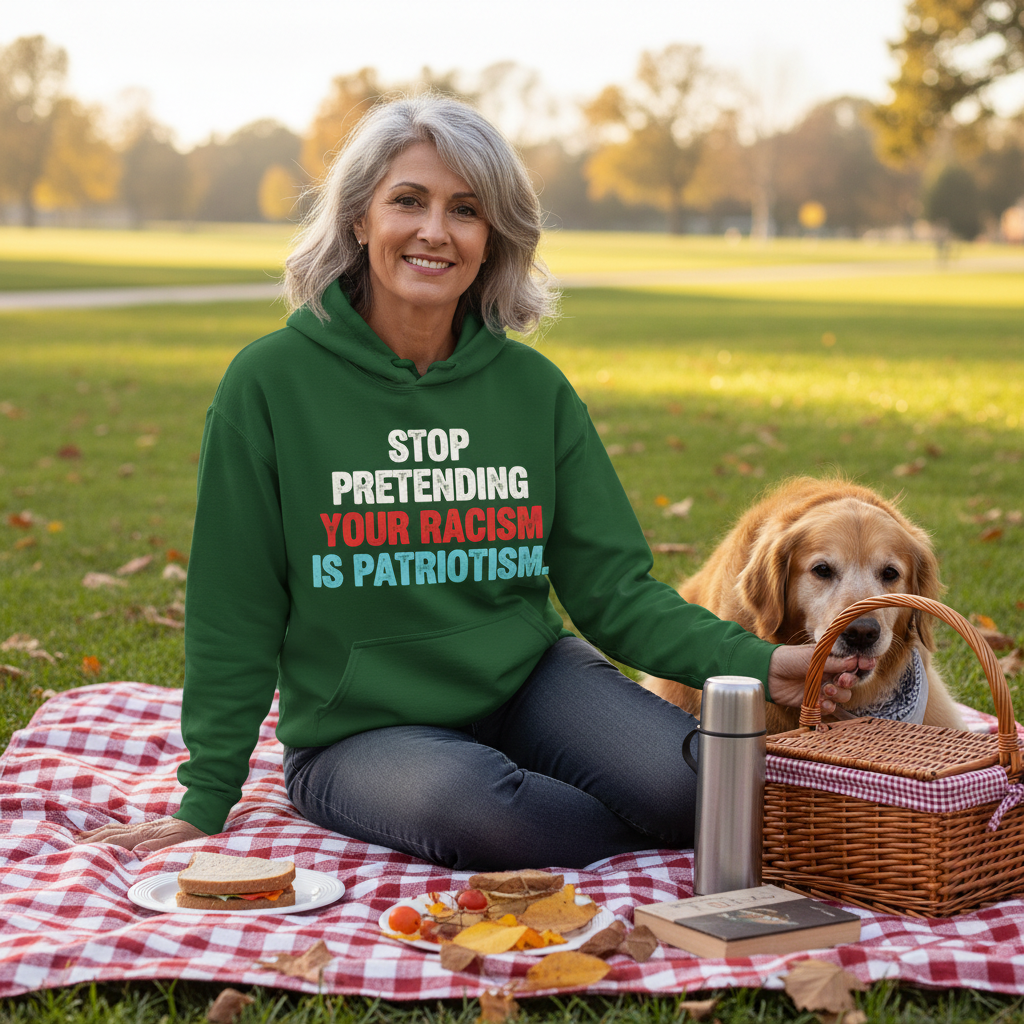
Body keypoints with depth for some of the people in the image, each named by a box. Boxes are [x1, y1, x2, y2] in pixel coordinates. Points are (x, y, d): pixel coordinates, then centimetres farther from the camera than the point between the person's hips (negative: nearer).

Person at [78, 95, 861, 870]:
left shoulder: (533, 388, 2)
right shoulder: (271, 382, -8)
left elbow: (612, 586, 2)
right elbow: (235, 615, -4)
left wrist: (756, 664, -13)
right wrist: (205, 802, -4)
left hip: (529, 680, 3)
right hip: (361, 728, -2)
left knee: (688, 780, -25)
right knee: (470, 803, -34)